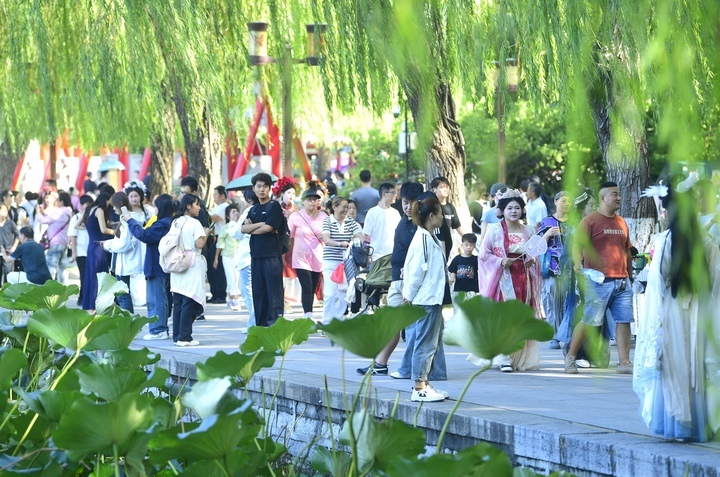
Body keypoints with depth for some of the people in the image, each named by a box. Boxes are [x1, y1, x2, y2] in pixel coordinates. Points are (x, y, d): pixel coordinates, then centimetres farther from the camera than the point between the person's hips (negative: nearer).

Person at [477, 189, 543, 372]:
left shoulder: (529, 231, 10)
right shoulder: (494, 230, -1)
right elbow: (484, 255, -1)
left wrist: (532, 261, -3)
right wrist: (500, 261, -15)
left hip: (523, 280, 4)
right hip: (503, 279, -4)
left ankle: (521, 358, 10)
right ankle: (503, 358, -11)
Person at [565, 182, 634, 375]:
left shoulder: (622, 223, 18)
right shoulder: (590, 221, -3)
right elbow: (578, 244, -12)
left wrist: (629, 274, 25)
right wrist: (578, 262, -30)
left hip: (622, 281, 6)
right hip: (599, 281, -6)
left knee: (624, 321, 0)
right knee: (589, 321, -4)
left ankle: (624, 363, 2)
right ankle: (570, 356, 10)